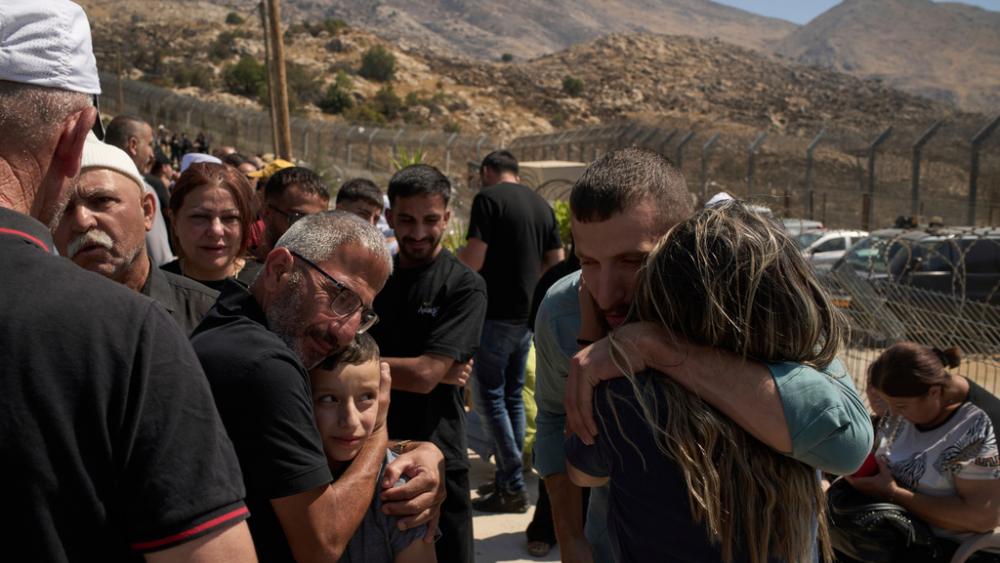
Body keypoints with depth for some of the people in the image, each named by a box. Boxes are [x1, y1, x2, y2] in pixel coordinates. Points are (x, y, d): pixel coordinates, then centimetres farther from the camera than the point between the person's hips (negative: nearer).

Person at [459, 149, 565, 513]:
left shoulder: (488, 199, -10)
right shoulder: (541, 204, 11)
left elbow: (473, 261, -17)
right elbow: (556, 262, 13)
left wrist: (456, 256, 4)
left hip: (496, 314, -7)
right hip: (527, 314, 7)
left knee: (490, 396, 1)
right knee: (513, 396, 15)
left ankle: (513, 487, 2)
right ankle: (507, 479, 21)